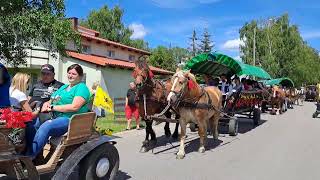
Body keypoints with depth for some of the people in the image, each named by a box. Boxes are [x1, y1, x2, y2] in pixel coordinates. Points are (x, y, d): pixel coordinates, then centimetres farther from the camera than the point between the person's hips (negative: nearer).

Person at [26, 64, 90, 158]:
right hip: (55, 117, 9)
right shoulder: (64, 87, 24)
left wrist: (53, 107, -12)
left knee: (45, 126, -30)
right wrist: (47, 104, -3)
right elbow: (51, 101, 22)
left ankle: (29, 157, -22)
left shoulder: (82, 88, -3)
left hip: (70, 120, -8)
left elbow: (74, 107, -17)